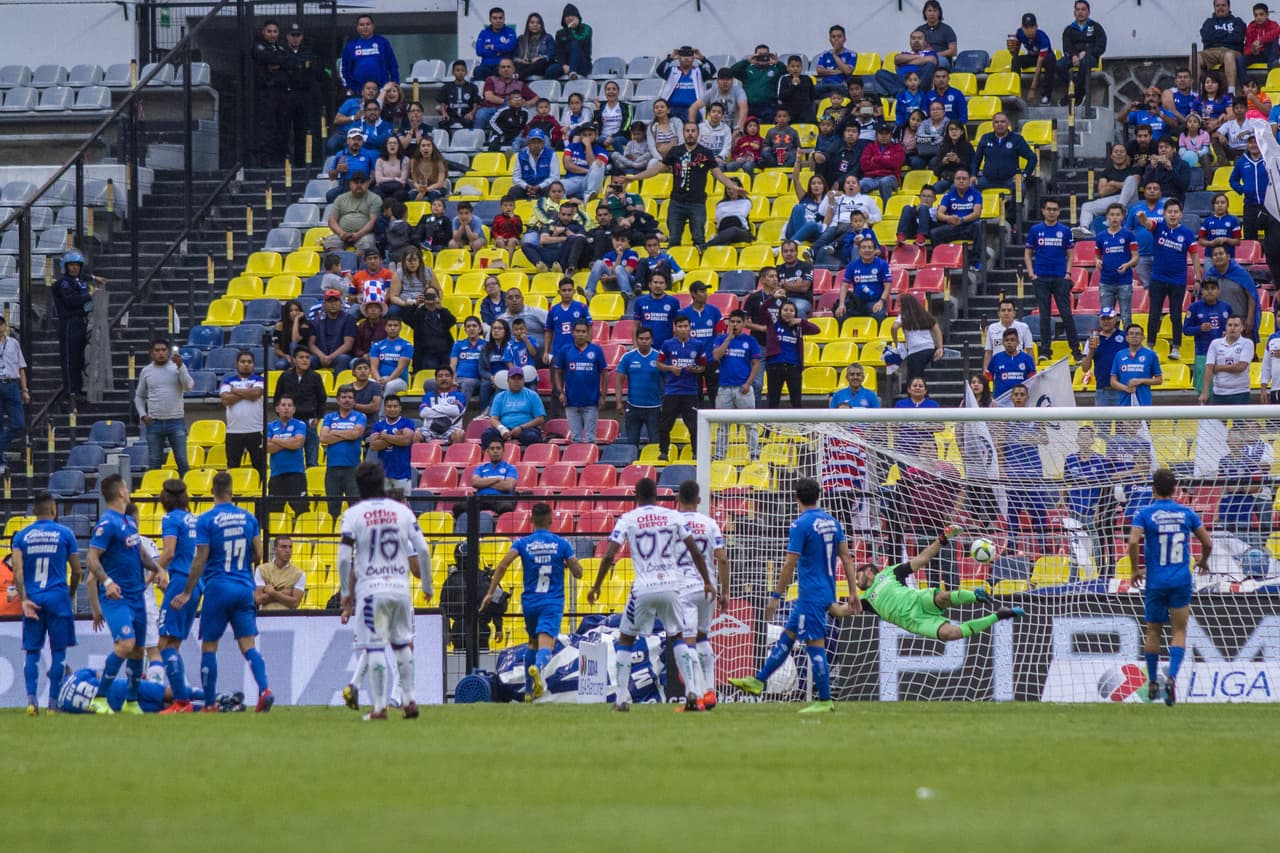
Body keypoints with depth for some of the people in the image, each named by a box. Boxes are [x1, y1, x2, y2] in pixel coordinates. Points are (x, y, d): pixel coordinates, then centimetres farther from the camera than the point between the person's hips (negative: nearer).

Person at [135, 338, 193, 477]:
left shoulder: (177, 367, 1)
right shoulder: (146, 371, 7)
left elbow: (189, 386, -12)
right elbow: (139, 396, 14)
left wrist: (180, 366, -22)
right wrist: (142, 414, -1)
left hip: (176, 420, -2)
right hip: (154, 423, 2)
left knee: (182, 460, -3)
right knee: (154, 462, 5)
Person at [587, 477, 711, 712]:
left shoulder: (628, 519, 1)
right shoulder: (673, 517, 5)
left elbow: (609, 555, -4)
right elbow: (695, 552, 3)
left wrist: (596, 586, 6)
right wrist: (707, 582, 14)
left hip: (643, 588, -2)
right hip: (671, 586, 2)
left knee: (625, 640, 15)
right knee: (679, 638, 16)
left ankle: (622, 699, 9)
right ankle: (692, 692, -1)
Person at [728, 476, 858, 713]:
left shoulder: (801, 525, -14)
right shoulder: (832, 522, 9)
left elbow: (790, 564, -16)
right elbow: (846, 558, 9)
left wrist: (776, 596, -9)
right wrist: (854, 593, 12)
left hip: (811, 595, -9)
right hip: (827, 593, 9)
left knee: (815, 646, -4)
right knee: (787, 636, 16)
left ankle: (824, 702, -2)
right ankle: (758, 681, 24)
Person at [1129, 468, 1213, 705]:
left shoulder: (1145, 514, -5)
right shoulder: (1186, 513, 1)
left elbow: (1133, 542, -19)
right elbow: (1207, 543, 4)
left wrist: (1136, 569, -4)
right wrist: (1203, 561, 26)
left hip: (1155, 581, -1)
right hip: (1181, 581, 1)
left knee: (1153, 632, 14)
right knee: (1179, 632, 4)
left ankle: (1152, 683, 23)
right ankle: (1172, 677, -16)